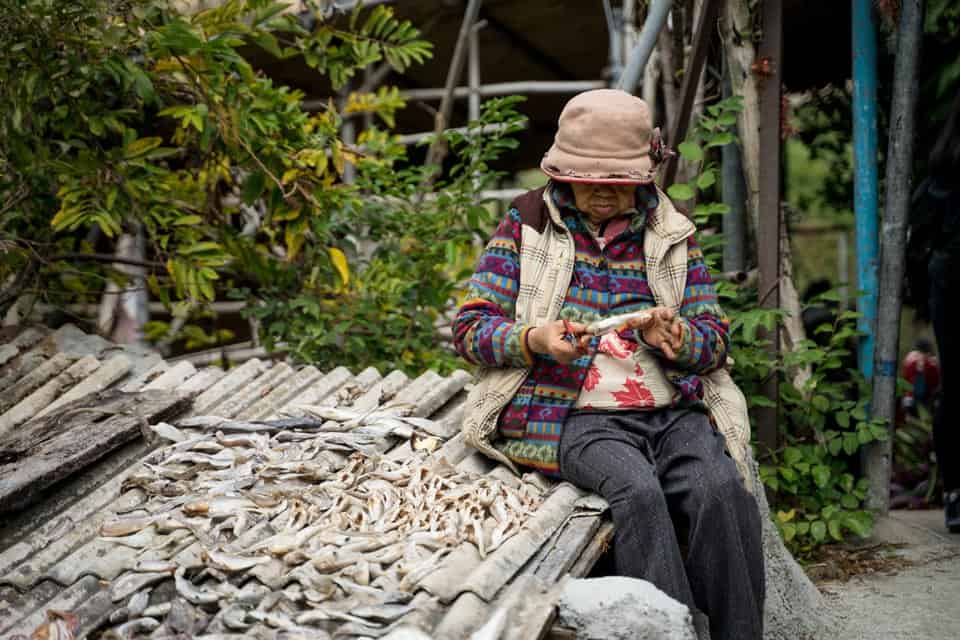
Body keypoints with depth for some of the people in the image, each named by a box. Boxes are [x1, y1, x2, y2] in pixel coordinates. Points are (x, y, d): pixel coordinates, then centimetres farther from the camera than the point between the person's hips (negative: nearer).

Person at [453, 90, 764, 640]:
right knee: (639, 492, -33)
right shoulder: (528, 223, 9)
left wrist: (671, 337, -10)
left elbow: (716, 341, 13)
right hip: (573, 414, -2)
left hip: (673, 412, 3)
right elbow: (471, 327, 6)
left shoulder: (672, 234, 15)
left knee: (722, 492, -27)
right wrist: (535, 340, -15)